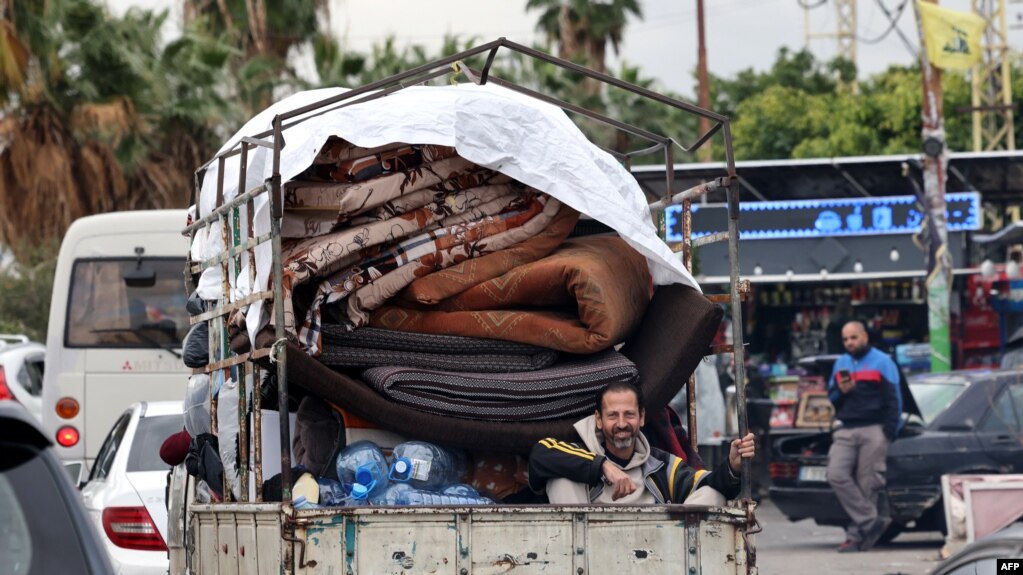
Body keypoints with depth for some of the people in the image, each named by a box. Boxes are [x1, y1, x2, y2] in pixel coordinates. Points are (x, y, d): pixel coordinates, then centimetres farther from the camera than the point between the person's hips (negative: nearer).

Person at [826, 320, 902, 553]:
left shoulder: (881, 361, 4)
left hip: (873, 431, -5)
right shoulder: (841, 364, 20)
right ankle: (872, 522, -12)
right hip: (846, 432, 5)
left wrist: (889, 432, -10)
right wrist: (840, 391, -2)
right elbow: (831, 397, 22)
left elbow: (894, 399, -1)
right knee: (837, 475, -14)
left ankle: (856, 535, -3)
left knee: (867, 485, -6)